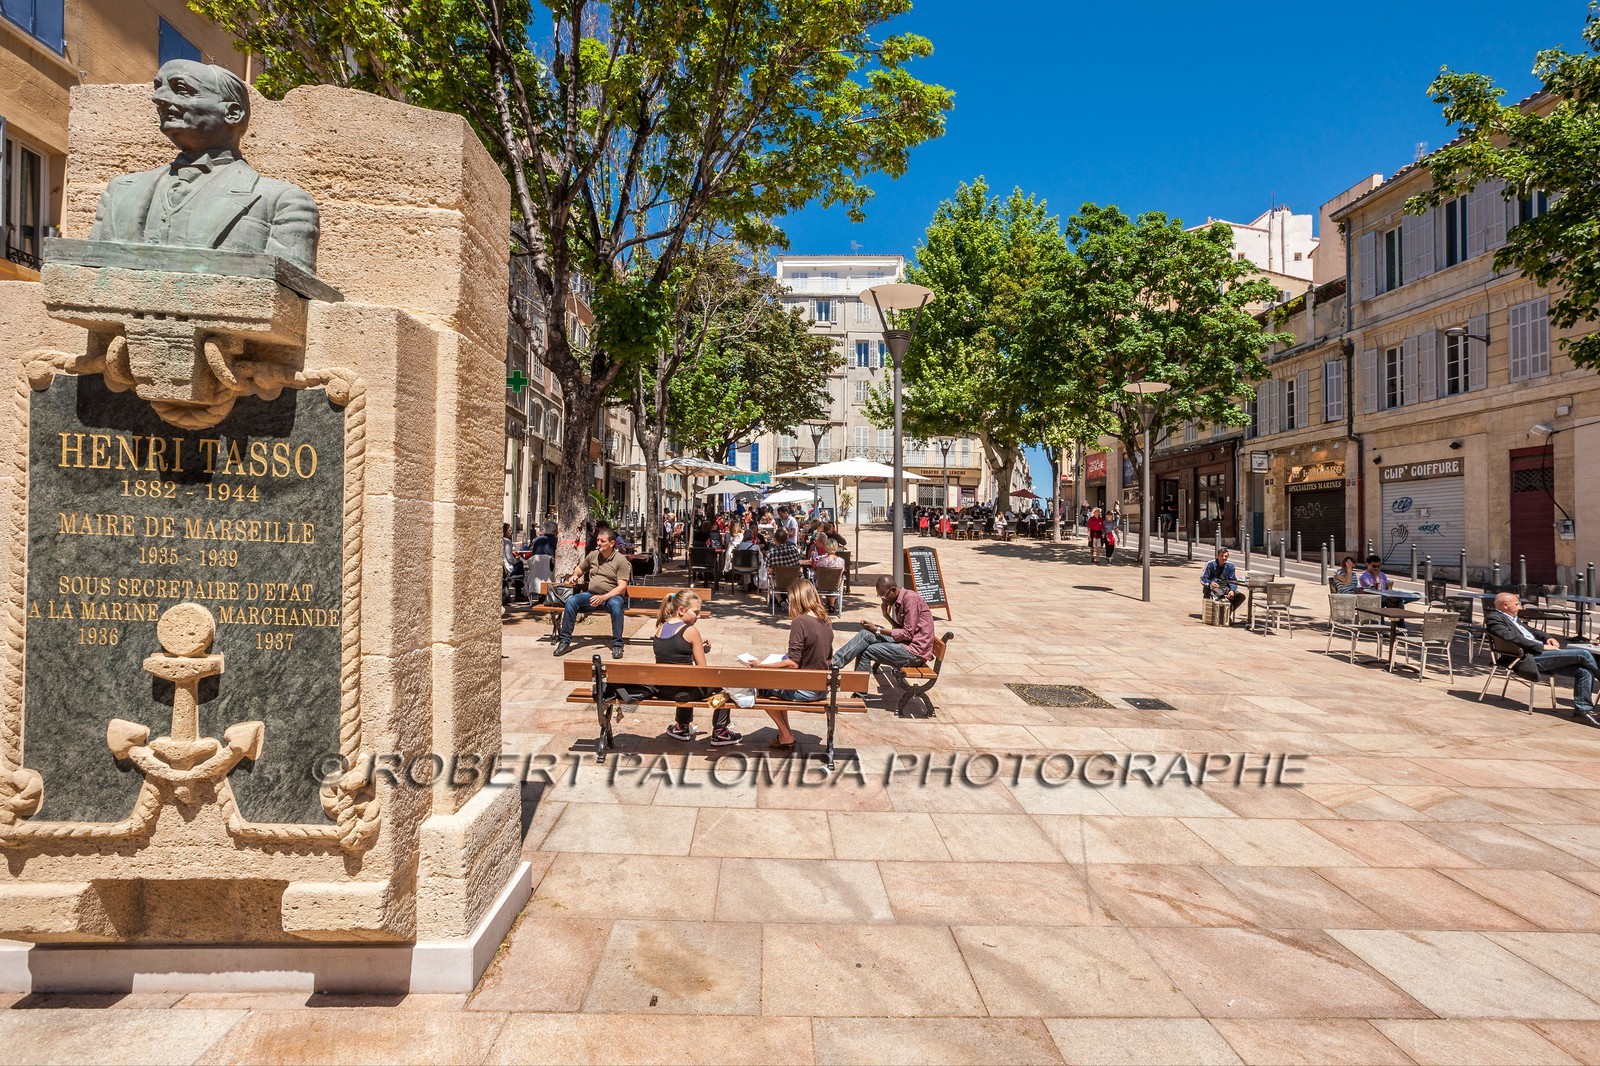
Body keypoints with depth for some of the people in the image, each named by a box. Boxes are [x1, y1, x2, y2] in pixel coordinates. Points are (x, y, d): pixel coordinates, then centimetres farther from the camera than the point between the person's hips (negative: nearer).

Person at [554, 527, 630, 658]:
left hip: (611, 596, -4)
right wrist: (574, 576, 4)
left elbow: (622, 587, -14)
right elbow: (580, 568, 29)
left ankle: (617, 645, -28)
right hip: (591, 594, 4)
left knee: (615, 604, -38)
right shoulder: (593, 555, 9)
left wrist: (603, 597, -26)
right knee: (571, 600, -21)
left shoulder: (621, 560, -7)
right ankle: (565, 641, -14)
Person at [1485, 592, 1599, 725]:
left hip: (1540, 651, 10)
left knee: (1584, 670, -4)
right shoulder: (1494, 618, -8)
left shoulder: (1513, 618, 25)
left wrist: (1547, 637, 10)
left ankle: (1583, 709, 3)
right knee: (1583, 654, -14)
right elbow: (1511, 637, -19)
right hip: (1529, 657, -10)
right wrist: (1542, 647, -16)